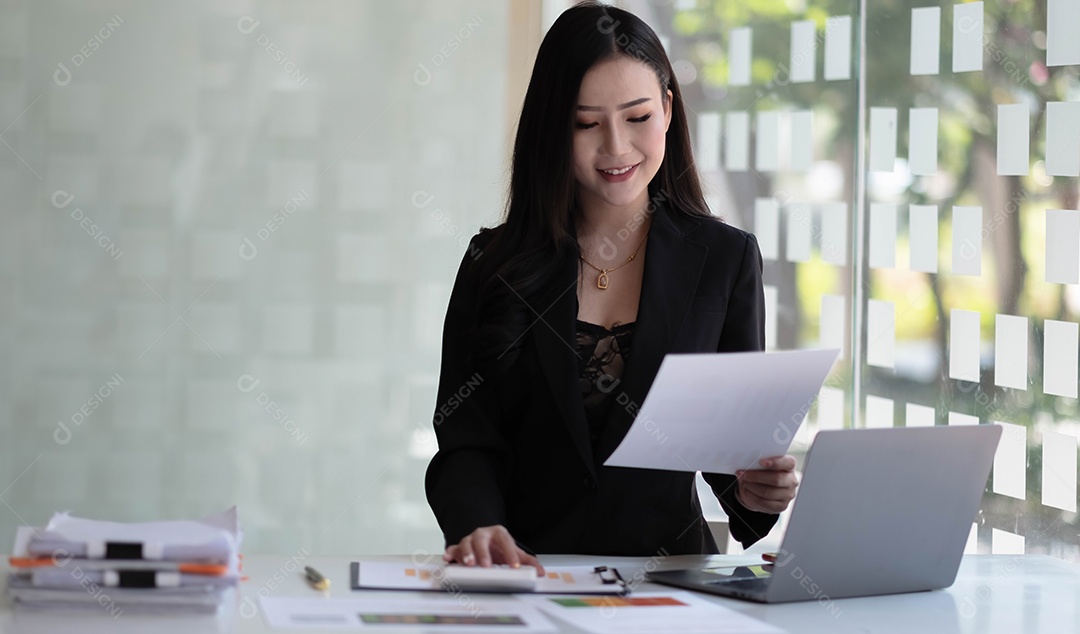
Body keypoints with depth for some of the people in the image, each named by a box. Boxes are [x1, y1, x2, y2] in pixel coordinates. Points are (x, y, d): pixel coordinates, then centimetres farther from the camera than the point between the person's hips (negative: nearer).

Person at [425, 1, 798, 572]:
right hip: (526, 569, 0)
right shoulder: (494, 264, 9)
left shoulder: (726, 260, 9)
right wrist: (479, 527, -19)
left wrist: (754, 490, -14)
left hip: (667, 573, 0)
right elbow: (465, 440, 3)